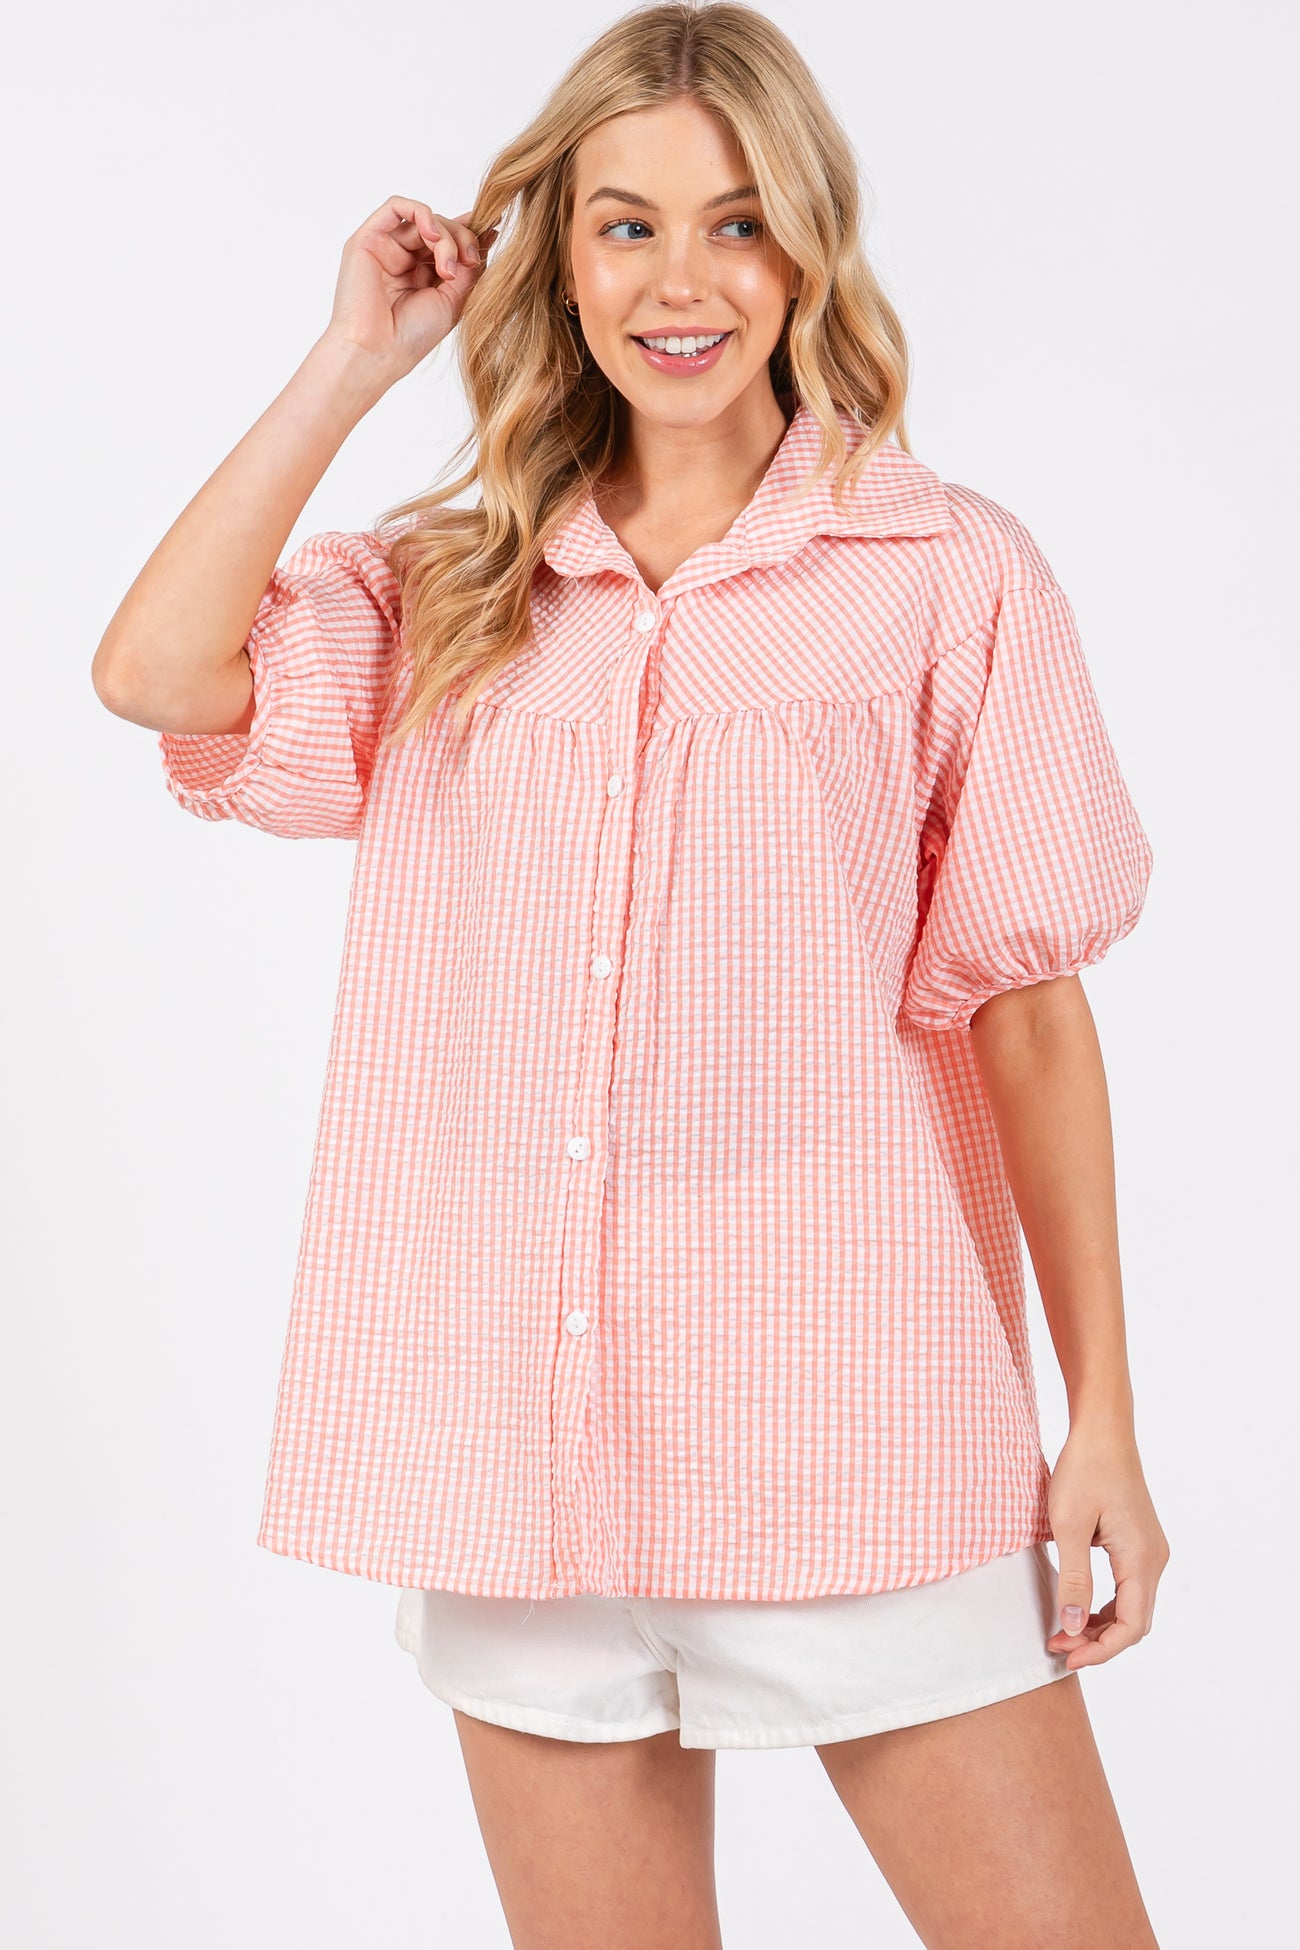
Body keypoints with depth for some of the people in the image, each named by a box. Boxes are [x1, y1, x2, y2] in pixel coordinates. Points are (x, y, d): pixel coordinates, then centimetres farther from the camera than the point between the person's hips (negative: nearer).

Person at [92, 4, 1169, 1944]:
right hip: (518, 1433, 3)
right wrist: (353, 361, 2)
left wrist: (1102, 1421, 0)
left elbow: (1032, 1010, 1)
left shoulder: (951, 573, 1)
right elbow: (155, 671, -7)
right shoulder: (445, 594, 10)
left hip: (852, 1423, -2)